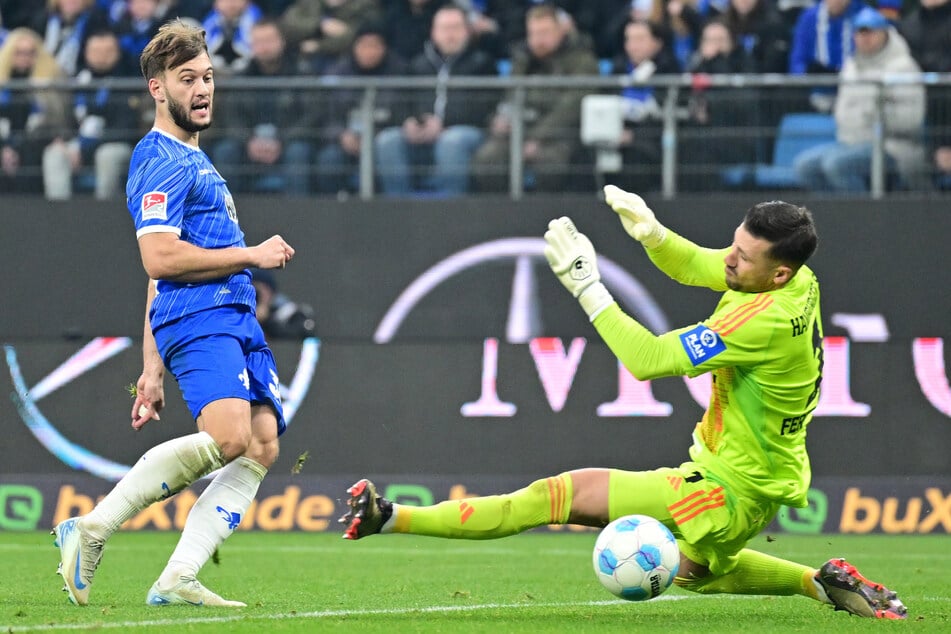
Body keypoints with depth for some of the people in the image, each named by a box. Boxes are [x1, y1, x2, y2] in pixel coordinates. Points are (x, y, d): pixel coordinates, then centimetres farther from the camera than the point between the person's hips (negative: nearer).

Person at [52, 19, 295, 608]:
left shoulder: (194, 162, 27)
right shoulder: (160, 162, -4)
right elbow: (160, 259, -17)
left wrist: (152, 372, 26)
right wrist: (251, 255, -7)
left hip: (237, 320, 10)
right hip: (198, 320, -10)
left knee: (264, 444, -7)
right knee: (227, 438, -27)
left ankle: (178, 579, -13)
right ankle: (92, 529, -18)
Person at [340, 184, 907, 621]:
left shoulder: (766, 319, -32)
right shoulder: (799, 277, -5)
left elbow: (649, 359, -28)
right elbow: (692, 265, 11)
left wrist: (588, 286, -23)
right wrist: (650, 230, -11)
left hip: (732, 490, -10)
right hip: (765, 478, 10)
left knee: (566, 495, -10)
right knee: (695, 572, 37)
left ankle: (392, 517, -10)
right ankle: (820, 581, 29)